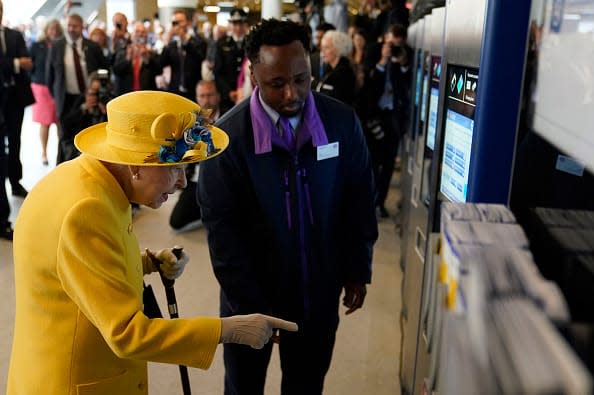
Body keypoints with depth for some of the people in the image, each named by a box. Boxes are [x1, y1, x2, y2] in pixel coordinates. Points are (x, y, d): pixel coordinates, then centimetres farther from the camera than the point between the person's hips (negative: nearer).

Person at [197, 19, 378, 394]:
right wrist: (250, 303, -12)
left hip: (320, 289, 2)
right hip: (251, 292, -1)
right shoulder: (228, 135, -17)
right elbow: (222, 226, -13)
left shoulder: (342, 121, -9)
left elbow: (359, 200, 1)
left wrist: (358, 269, 4)